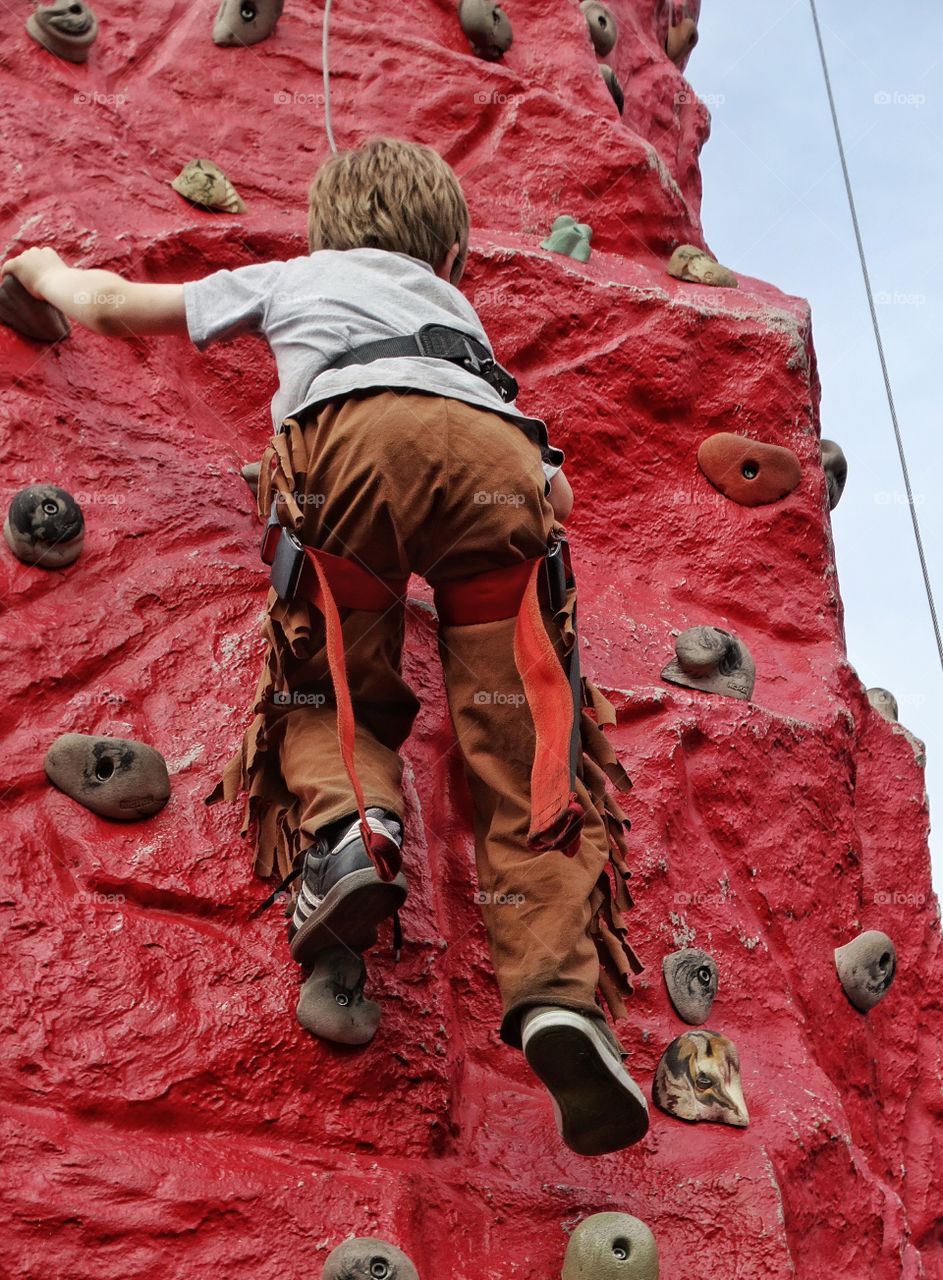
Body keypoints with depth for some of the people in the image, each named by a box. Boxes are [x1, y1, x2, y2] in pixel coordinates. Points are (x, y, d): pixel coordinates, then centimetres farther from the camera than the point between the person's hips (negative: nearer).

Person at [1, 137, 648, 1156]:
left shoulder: (290, 277, 40)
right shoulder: (456, 309, 46)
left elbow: (109, 306, 46)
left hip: (357, 433, -1)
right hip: (498, 453, 2)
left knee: (329, 692, 16)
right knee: (524, 760, -2)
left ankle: (347, 824, -15)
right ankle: (559, 997, -18)